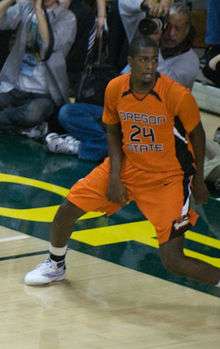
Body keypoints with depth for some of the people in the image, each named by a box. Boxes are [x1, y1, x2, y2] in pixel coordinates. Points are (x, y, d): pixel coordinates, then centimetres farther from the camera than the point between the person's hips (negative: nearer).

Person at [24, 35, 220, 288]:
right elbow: (113, 133, 4)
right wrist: (114, 176, -8)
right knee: (68, 209, 1)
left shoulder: (178, 95, -24)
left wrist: (198, 180, 3)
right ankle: (55, 265, 30)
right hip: (127, 165, 5)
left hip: (168, 178, -4)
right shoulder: (115, 89, -12)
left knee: (172, 260, -15)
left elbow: (197, 135, -6)